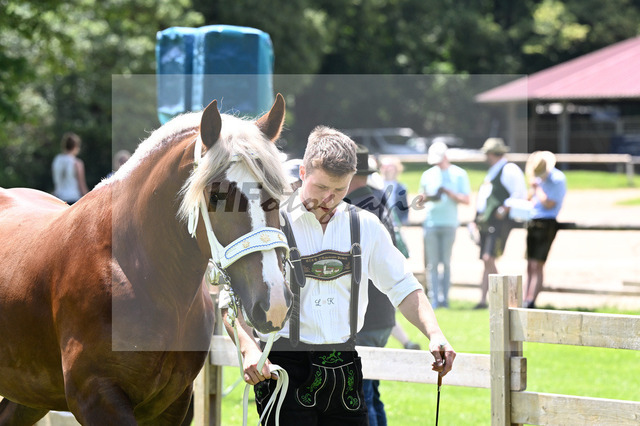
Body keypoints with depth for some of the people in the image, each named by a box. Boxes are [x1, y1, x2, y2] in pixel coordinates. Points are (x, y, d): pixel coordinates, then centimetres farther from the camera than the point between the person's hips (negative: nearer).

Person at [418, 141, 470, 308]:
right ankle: (434, 299, -2)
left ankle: (444, 298, 3)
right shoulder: (428, 175, 13)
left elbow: (466, 200, 1)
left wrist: (448, 192, -12)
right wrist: (426, 198, -4)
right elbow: (422, 197, 19)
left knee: (446, 263, -1)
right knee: (432, 264, -3)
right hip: (431, 224, 2)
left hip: (449, 224, -2)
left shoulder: (459, 174, 5)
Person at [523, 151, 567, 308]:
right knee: (530, 265, 7)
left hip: (547, 223, -8)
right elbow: (529, 198, 22)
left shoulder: (558, 179, -12)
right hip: (533, 223, 8)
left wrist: (537, 187, -10)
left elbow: (548, 204, -18)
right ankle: (526, 299, 8)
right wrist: (532, 187, 3)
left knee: (537, 265, -11)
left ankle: (531, 301, -13)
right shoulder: (538, 177, 13)